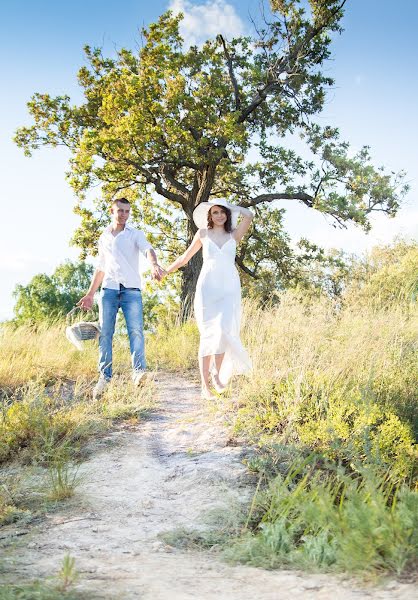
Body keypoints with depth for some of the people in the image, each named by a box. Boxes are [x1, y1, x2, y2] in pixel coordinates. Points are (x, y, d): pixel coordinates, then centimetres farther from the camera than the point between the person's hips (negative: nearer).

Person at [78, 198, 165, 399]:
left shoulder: (135, 234, 8)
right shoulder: (104, 238, 20)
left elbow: (147, 249, -13)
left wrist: (154, 264, -36)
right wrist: (90, 294, 23)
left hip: (131, 290, -3)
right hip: (108, 290, 3)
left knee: (136, 330, -17)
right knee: (105, 333, -3)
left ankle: (139, 372, -24)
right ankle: (104, 376, -1)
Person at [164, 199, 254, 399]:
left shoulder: (234, 235, 10)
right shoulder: (203, 234, 11)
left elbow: (249, 215, -6)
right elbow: (184, 258, 22)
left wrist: (230, 206, 9)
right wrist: (165, 272, 28)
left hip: (230, 289, 1)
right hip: (207, 287, 0)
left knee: (223, 330, -18)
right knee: (208, 333, -6)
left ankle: (218, 373, 1)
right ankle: (205, 385, -4)